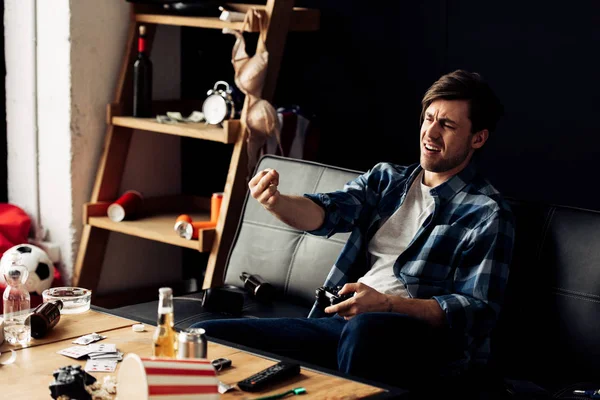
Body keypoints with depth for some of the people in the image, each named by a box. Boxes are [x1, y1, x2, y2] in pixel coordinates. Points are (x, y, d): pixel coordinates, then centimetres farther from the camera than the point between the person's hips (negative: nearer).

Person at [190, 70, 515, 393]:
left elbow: (478, 310, -7)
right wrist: (275, 202, -21)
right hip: (340, 322, 5)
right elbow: (328, 211, 1)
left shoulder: (488, 214, 0)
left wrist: (385, 304, -19)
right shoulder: (386, 178, 17)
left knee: (363, 329, -42)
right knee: (204, 337, -9)